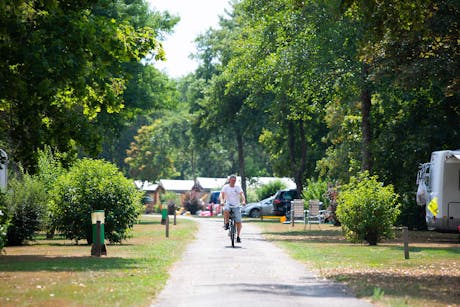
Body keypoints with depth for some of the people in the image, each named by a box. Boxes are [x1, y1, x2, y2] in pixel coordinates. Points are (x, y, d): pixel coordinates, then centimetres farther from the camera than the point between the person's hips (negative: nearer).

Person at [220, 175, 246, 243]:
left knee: (238, 221, -8)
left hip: (236, 206, 1)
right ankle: (226, 224, -16)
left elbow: (242, 194, -13)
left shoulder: (237, 187, 0)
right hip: (228, 204, -1)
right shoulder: (226, 187, -1)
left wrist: (243, 201, -32)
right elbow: (222, 194, -11)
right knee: (226, 210, -38)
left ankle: (238, 237, 4)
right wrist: (222, 201, -31)